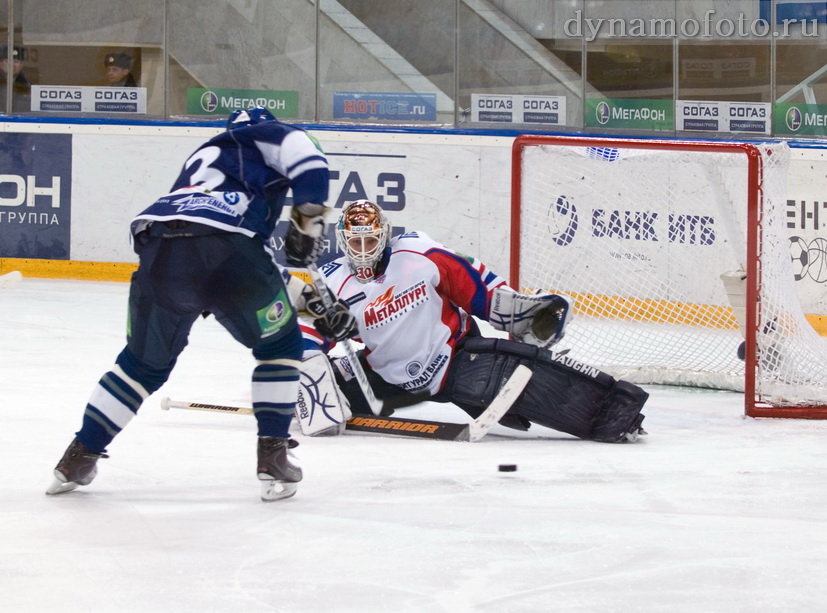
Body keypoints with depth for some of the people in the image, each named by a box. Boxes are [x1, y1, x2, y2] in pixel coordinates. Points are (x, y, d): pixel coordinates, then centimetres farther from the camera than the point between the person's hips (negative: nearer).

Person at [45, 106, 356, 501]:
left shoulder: (202, 157, 42)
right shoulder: (259, 136, 22)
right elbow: (307, 161, 0)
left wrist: (293, 291, 42)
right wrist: (309, 218, 10)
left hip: (157, 250, 6)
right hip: (224, 248, -6)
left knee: (145, 361, 26)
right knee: (279, 344, 19)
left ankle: (79, 457, 26)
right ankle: (273, 456, 12)